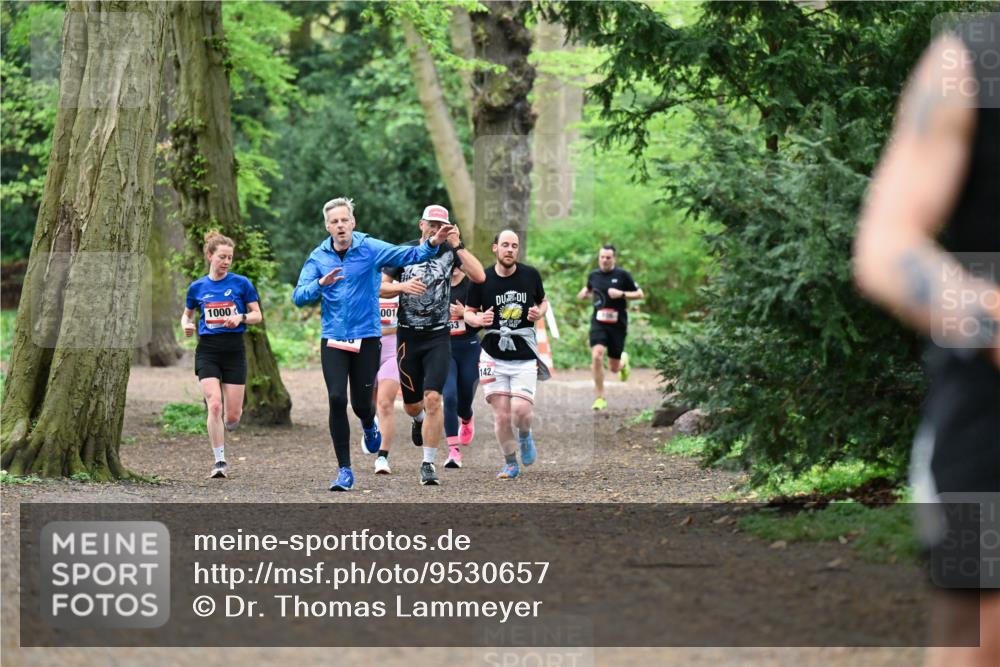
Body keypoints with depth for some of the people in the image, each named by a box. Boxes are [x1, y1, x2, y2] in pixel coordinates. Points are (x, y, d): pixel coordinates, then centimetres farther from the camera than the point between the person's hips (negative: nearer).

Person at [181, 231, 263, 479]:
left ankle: (222, 428, 38)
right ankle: (220, 461, -8)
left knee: (232, 415, -1)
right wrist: (186, 325, -3)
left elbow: (257, 315, 4)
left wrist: (241, 317, -16)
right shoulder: (197, 287, 5)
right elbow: (187, 313, 19)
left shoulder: (241, 283, 0)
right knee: (215, 405, -16)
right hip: (207, 350, 0)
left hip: (234, 350, 0)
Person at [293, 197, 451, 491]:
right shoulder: (318, 257, 1)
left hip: (366, 337, -1)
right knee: (337, 400, -11)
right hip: (333, 340, 1)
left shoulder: (370, 248, -5)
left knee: (361, 403, 3)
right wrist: (321, 284, -23)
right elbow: (299, 296, -4)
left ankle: (369, 425, 44)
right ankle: (345, 471, -2)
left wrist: (432, 244, -33)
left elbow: (409, 255, -14)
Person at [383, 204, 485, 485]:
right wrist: (403, 286, -14)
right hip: (407, 336, 2)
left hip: (438, 337, -2)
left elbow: (479, 276, -17)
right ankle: (420, 420, 50)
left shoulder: (450, 251, -2)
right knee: (411, 404, 11)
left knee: (432, 398, -16)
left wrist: (457, 244, -22)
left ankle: (429, 464, -9)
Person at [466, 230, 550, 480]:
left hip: (525, 357, 0)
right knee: (501, 416, -2)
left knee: (521, 411, -13)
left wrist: (540, 313, -7)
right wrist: (478, 319, -16)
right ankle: (510, 464, 17)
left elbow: (543, 301, 16)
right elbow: (468, 311, 7)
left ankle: (525, 435, 22)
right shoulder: (482, 279, -3)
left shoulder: (530, 275, 0)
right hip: (494, 355, 0)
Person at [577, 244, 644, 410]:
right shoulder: (593, 275, 6)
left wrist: (621, 294, -14)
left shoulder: (622, 275, -4)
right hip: (598, 323, 2)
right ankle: (600, 398, -10)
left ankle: (623, 360, 47)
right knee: (596, 356, -20)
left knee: (614, 368, 6)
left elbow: (639, 294, 1)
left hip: (617, 324, -2)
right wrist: (585, 293, 5)